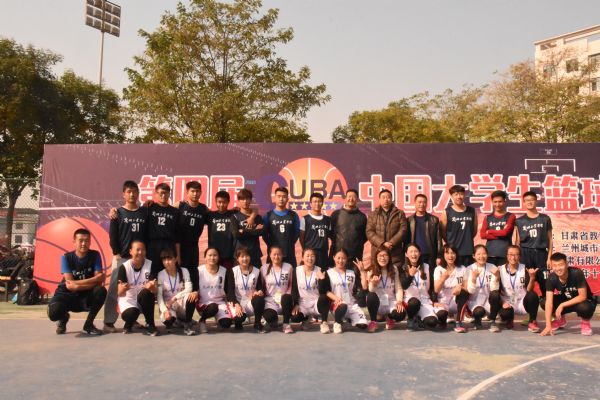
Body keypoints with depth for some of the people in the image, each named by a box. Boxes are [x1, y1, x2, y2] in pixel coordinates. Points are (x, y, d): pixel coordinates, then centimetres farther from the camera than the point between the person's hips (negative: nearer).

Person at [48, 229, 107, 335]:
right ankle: (64, 318, 10)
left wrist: (77, 283, -24)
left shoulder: (95, 255, -7)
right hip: (67, 294, -1)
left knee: (101, 291, -31)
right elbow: (69, 285, -19)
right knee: (53, 313, -33)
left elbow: (100, 278, -16)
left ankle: (89, 323, -7)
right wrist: (93, 282, -24)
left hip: (86, 296, 1)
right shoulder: (66, 257, -11)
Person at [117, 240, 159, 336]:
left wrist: (151, 287, -42)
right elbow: (120, 293, -18)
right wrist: (123, 289, -42)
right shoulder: (124, 267, -14)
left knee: (145, 293, -33)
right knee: (131, 314, -32)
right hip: (128, 299, -1)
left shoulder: (150, 265, -11)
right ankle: (129, 324, 7)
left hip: (143, 299, 1)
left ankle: (150, 325, -15)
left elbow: (155, 290, -18)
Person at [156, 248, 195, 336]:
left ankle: (187, 325, -15)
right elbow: (159, 296, -12)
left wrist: (174, 298, -23)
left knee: (190, 296, -33)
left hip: (182, 305, 0)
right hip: (167, 306, 0)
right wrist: (165, 310, -27)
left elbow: (189, 289, -13)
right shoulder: (161, 275, -4)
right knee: (167, 318, -35)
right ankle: (176, 321, 6)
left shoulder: (184, 271, -3)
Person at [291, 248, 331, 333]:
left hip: (316, 303, -1)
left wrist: (322, 279, -27)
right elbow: (294, 290, 1)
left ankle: (324, 322, -14)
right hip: (302, 304, 1)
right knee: (294, 317, -27)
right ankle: (305, 318, 11)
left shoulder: (319, 271, -3)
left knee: (324, 297, -35)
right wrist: (295, 304, -11)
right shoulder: (297, 270, 0)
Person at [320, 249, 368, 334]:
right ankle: (337, 323, -7)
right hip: (337, 304, -4)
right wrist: (335, 298, -20)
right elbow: (323, 290, -5)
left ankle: (349, 318, 16)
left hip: (352, 304, 4)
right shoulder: (329, 273, 5)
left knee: (363, 325, -17)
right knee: (342, 306, -39)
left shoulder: (352, 273, 16)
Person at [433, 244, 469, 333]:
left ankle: (458, 323, -19)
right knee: (440, 315, -34)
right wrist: (443, 278, -32)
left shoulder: (462, 269, 2)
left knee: (464, 292, -31)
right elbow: (436, 290, -13)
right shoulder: (438, 269, -3)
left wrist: (460, 288, -27)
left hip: (457, 302, 2)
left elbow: (467, 288, -3)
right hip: (443, 302, -2)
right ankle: (443, 319, 6)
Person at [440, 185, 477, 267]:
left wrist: (467, 240, 12)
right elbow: (443, 232, -1)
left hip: (468, 251, 3)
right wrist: (450, 243, 6)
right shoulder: (446, 212, -3)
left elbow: (474, 230, 14)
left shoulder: (471, 211, 7)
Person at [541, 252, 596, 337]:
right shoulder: (552, 278, -21)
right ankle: (561, 320, 11)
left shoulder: (577, 273, -30)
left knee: (584, 307, -39)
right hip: (565, 301, 4)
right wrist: (548, 325, -35)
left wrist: (562, 305, -30)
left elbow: (582, 296, -27)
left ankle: (585, 323, -1)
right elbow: (549, 302, -27)